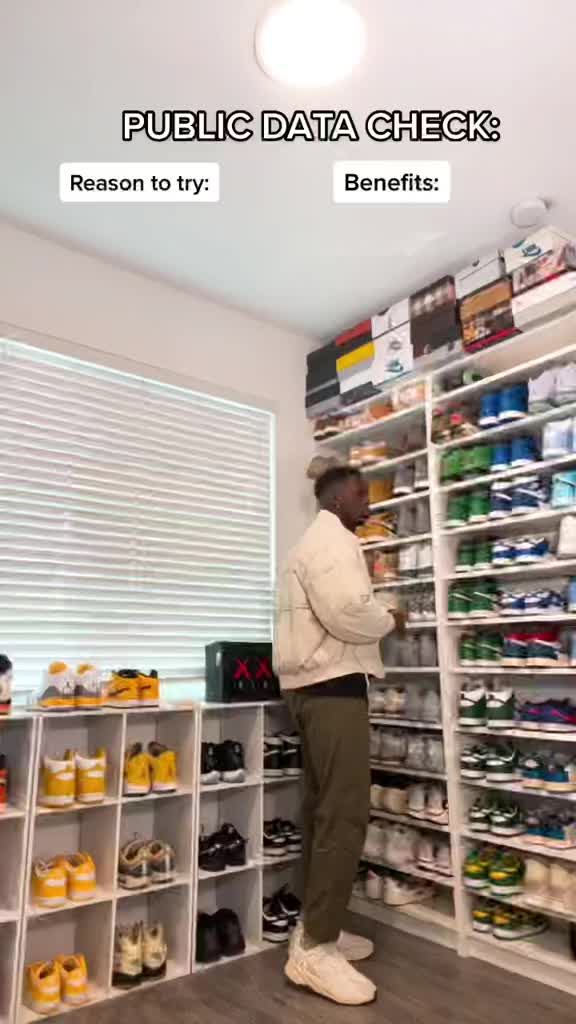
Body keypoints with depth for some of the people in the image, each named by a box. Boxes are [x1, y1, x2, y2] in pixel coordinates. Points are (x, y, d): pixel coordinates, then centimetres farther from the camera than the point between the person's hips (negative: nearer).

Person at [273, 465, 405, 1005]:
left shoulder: (314, 541, 24)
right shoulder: (333, 538, -11)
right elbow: (346, 612, -25)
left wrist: (375, 622, 14)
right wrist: (390, 620, -8)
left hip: (314, 685, 11)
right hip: (333, 685, -11)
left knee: (322, 808, 14)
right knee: (345, 812, -8)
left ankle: (314, 927, 24)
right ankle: (315, 950, -1)